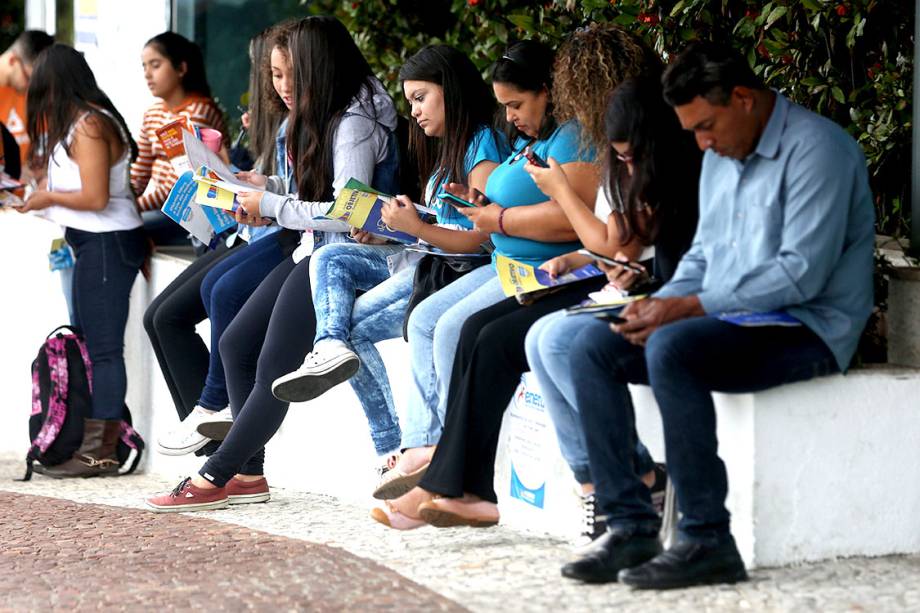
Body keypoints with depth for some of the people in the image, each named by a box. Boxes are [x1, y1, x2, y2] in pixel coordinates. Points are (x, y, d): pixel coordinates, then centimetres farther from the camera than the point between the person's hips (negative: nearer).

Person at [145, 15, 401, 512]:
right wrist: (270, 189, 9)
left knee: (274, 371, -12)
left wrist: (272, 206, -15)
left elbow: (346, 214, -23)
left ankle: (213, 479, -9)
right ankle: (248, 474, 6)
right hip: (314, 251, 11)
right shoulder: (332, 117, 13)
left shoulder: (356, 123, -17)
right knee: (235, 344, 6)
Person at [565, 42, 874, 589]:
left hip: (810, 329, -9)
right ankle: (632, 526, -12)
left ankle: (708, 543, -29)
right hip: (734, 321, 9)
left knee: (670, 348, -33)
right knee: (592, 350, -7)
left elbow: (802, 273, -22)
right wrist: (661, 302, 1)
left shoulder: (816, 149, -14)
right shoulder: (720, 157, 15)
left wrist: (690, 307, -22)